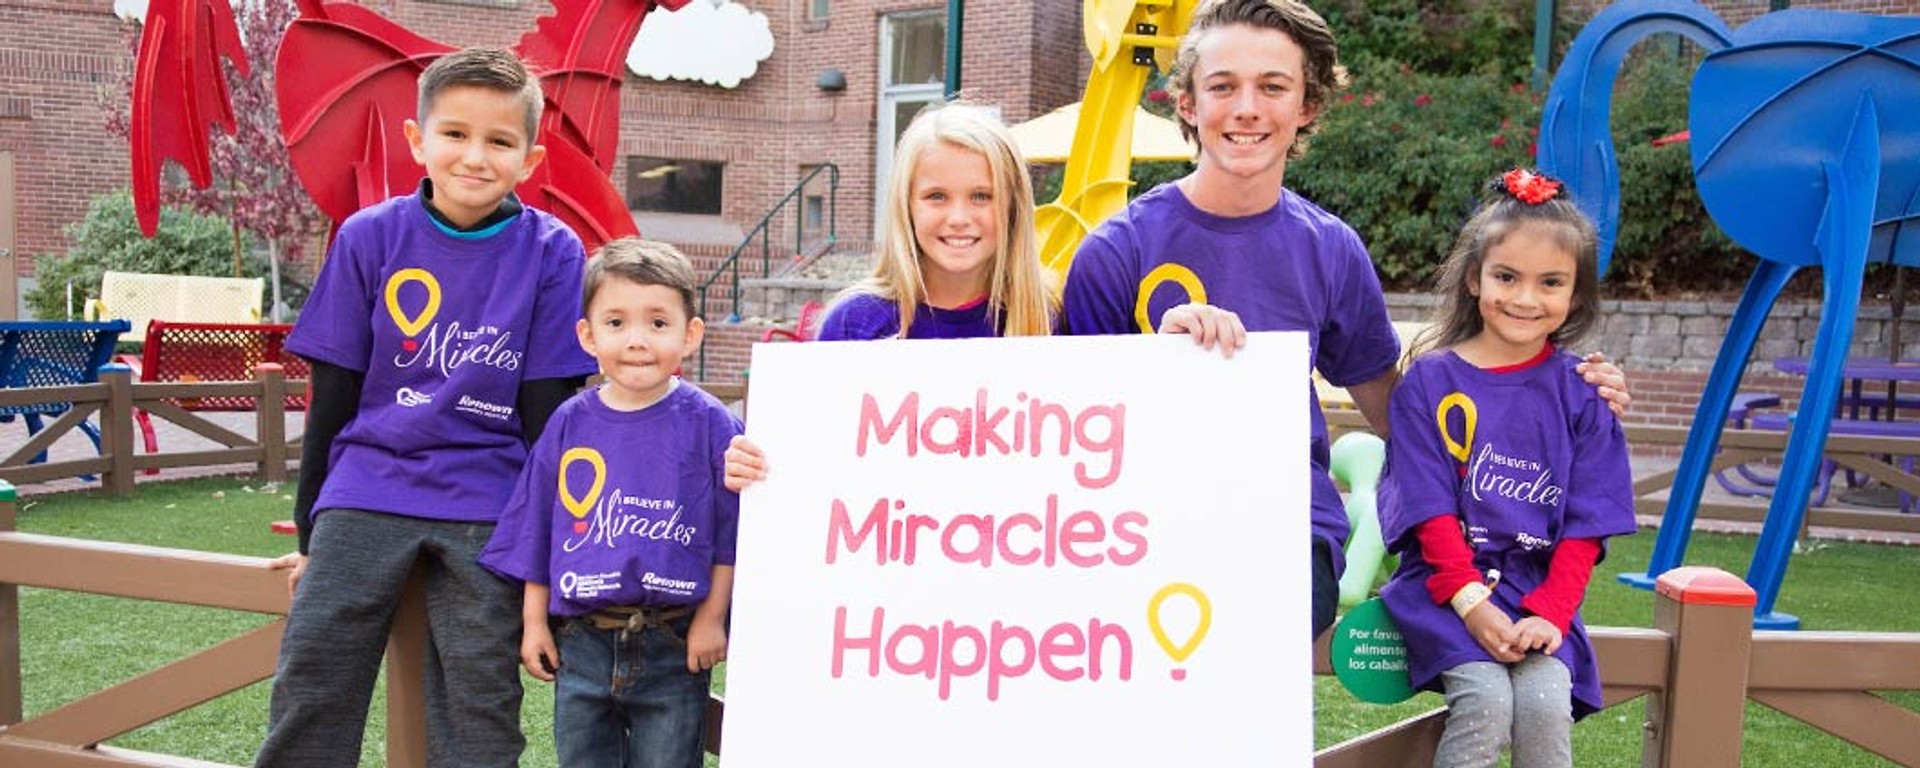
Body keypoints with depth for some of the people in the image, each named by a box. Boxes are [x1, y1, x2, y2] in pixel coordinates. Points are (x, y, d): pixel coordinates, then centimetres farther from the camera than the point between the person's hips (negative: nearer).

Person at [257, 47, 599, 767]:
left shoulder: (552, 253, -5)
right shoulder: (369, 237, -2)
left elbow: (546, 405, -1)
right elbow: (333, 392, 4)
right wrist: (312, 528, 8)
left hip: (486, 512, -1)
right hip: (367, 491, 1)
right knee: (308, 695, 2)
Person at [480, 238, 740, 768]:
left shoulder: (708, 423, -9)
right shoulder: (570, 423, 1)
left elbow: (731, 530, -4)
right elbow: (535, 526, 9)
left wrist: (712, 618, -4)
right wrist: (533, 621, 9)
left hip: (672, 647, -3)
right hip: (581, 643, 3)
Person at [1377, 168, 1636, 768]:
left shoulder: (1581, 393, 6)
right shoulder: (1430, 381, 0)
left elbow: (1588, 522, 2)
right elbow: (1431, 509, -5)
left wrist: (1550, 612, -11)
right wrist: (1472, 602, -15)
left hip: (1540, 590, 2)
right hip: (1446, 584, -2)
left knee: (1546, 703, -22)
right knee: (1486, 701, -24)